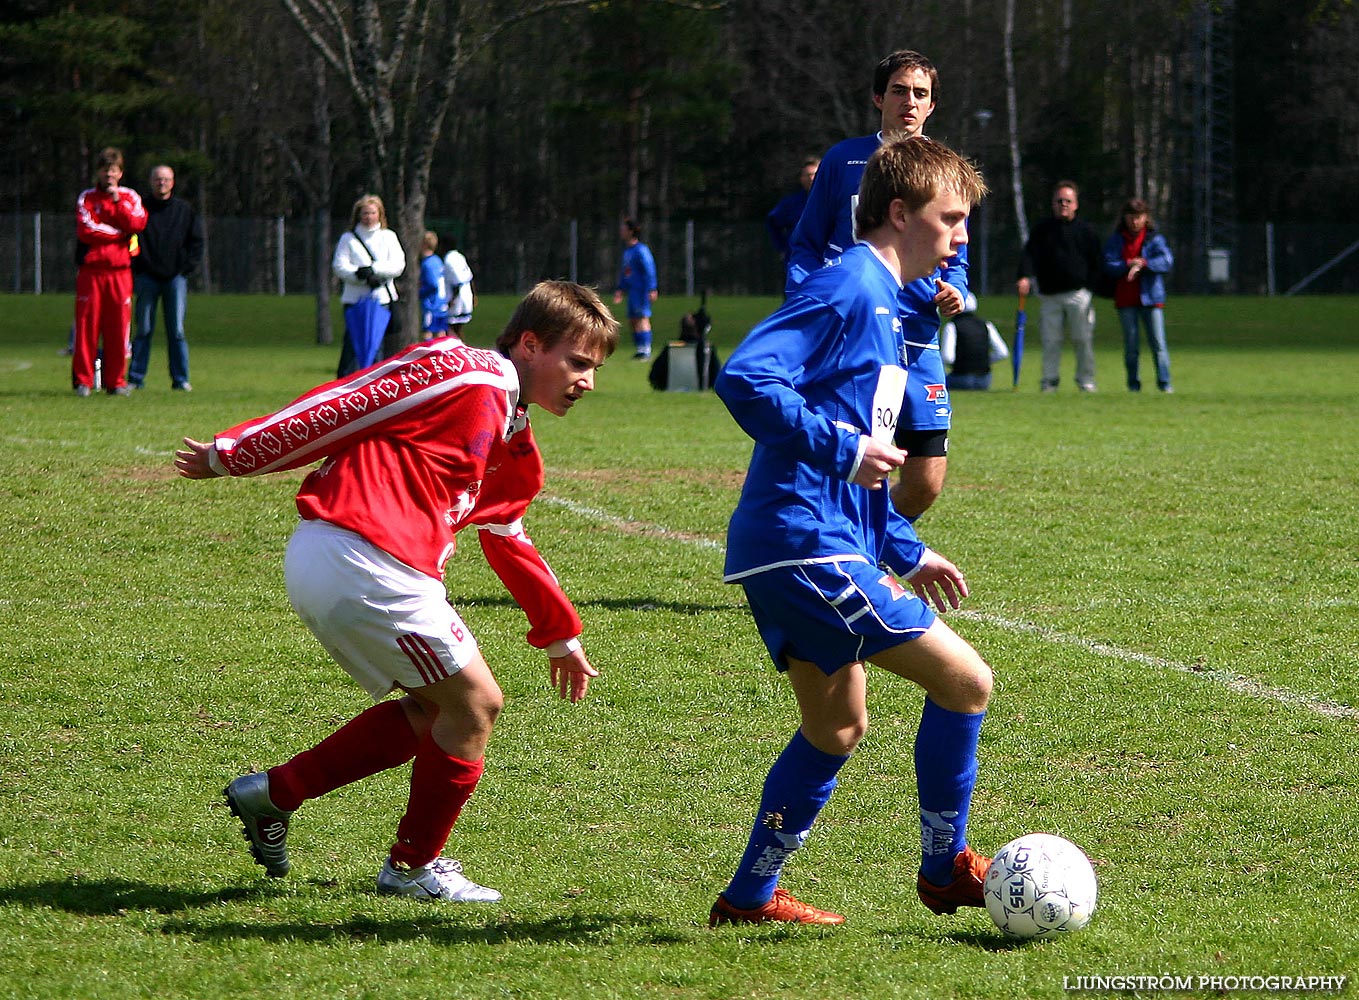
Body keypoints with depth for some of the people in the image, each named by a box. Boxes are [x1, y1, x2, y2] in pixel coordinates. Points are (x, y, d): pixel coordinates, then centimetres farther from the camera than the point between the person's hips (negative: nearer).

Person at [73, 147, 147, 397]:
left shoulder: (130, 197, 13)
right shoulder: (86, 198, 8)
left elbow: (137, 225, -4)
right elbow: (86, 230, -6)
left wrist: (118, 201, -8)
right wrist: (119, 233, -2)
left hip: (120, 270, 1)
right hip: (90, 270, -1)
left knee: (118, 326, -1)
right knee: (87, 324, -5)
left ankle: (116, 381, 4)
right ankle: (82, 380, -1)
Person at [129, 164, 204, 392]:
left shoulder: (185, 210, 10)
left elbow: (196, 242, 12)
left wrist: (187, 268, 1)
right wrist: (136, 268, -4)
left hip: (176, 277, 1)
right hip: (147, 277, -1)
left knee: (176, 330, -1)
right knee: (144, 329, -1)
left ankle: (180, 379, 2)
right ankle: (135, 377, 3)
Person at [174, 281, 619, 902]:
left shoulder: (512, 443, 22)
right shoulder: (465, 376, -9)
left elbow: (506, 539, 36)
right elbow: (346, 406, -10)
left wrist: (559, 635, 43)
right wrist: (232, 456, -8)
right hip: (364, 565, -10)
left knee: (433, 710, 19)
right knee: (476, 703, 2)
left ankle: (274, 793, 20)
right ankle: (414, 867, 15)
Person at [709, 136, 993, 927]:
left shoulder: (883, 305, 20)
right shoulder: (849, 286, -12)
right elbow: (745, 378, -25)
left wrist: (906, 552, 24)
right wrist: (845, 448, -24)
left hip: (811, 545, 11)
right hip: (806, 543, -11)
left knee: (836, 727, 20)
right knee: (966, 681, -7)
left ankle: (750, 896, 26)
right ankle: (945, 868, 7)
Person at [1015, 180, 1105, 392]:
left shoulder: (1085, 230, 8)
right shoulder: (1043, 229, 11)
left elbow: (1097, 261, 9)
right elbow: (1029, 254, 1)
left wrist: (1089, 286, -2)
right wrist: (1024, 277, -18)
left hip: (1078, 294, -1)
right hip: (1050, 295, 1)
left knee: (1083, 339, -3)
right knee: (1051, 340, -1)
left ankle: (1086, 380, 7)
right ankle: (1050, 380, 6)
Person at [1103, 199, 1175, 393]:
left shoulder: (1155, 239, 6)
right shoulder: (1116, 240, 9)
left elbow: (1167, 261, -9)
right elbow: (1109, 265, -2)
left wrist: (1143, 264, -19)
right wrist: (1129, 264, -17)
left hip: (1150, 297, -1)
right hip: (1125, 299, 1)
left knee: (1158, 342, -7)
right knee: (1131, 344, 2)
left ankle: (1164, 382, -5)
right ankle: (1133, 383, 8)